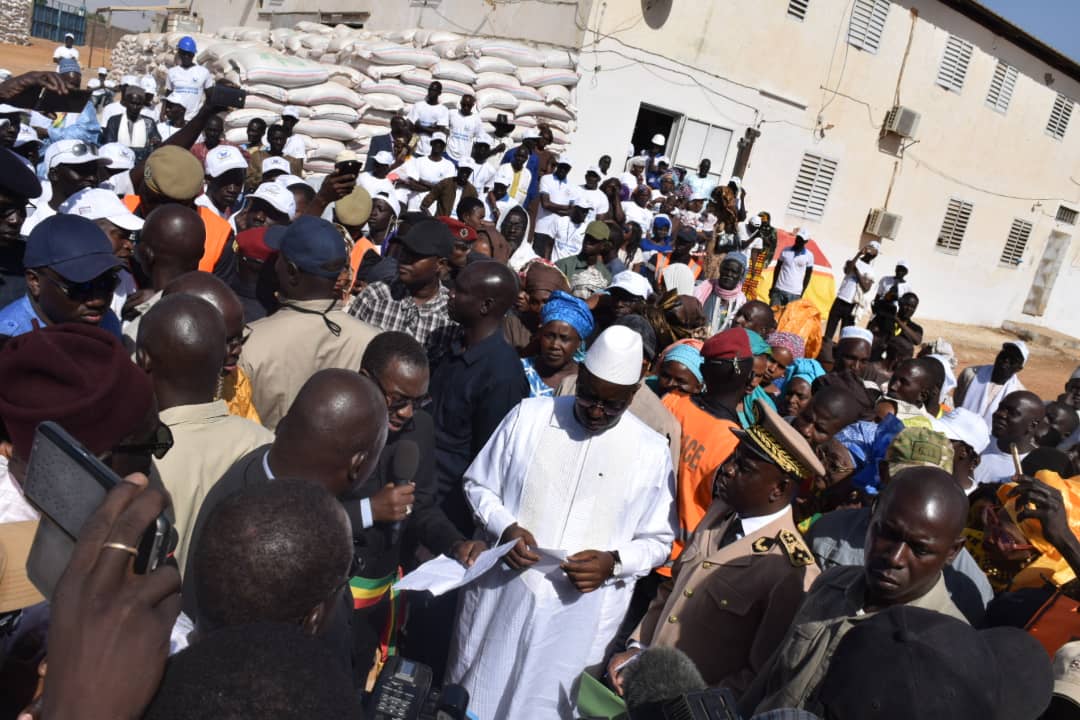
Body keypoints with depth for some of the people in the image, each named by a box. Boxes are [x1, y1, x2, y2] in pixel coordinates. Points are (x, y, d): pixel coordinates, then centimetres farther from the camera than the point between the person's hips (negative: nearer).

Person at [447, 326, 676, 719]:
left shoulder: (651, 451, -5)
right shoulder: (529, 415, -4)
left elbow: (657, 540, 3)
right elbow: (478, 483, 5)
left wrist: (614, 563, -16)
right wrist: (504, 526, -14)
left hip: (580, 613, -1)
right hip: (500, 594, 1)